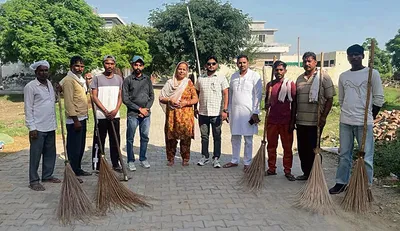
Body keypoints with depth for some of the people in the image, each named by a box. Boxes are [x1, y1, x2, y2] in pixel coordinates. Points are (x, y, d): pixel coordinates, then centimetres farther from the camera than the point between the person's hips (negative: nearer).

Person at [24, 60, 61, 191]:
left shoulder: (49, 84, 12)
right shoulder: (30, 87, -9)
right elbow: (28, 108, -12)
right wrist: (32, 127, -15)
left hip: (50, 126, 7)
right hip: (38, 127, -7)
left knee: (50, 153, 14)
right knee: (35, 155, 1)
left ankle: (47, 176, 27)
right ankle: (34, 181, 10)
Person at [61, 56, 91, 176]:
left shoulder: (80, 79, 16)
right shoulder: (68, 80, -13)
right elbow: (68, 102, -19)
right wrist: (75, 120, -22)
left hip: (82, 118, 10)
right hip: (74, 120, -9)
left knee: (81, 146, 16)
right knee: (74, 148, -3)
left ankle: (78, 169, 27)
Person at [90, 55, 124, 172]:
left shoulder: (119, 78, 10)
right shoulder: (97, 78, 0)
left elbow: (120, 96, 10)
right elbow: (94, 97, -4)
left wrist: (115, 110, -6)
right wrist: (105, 111, -12)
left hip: (115, 115, 4)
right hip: (101, 115, -3)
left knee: (115, 140, 9)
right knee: (99, 141, 2)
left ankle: (116, 164, 20)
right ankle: (96, 165, 10)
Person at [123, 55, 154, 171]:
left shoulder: (147, 79, 10)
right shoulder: (128, 80, -2)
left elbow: (152, 96, 10)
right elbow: (125, 99, -7)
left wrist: (147, 108, -5)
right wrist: (139, 108, -9)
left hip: (146, 114, 4)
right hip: (132, 114, -3)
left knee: (145, 137, 9)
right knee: (130, 138, 3)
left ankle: (143, 159, 22)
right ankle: (131, 161, 14)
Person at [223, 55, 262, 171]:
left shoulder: (254, 76, -3)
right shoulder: (233, 76, 12)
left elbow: (258, 95, -6)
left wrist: (255, 112, -11)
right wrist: (229, 111, 13)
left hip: (248, 112, -5)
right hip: (235, 112, 5)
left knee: (248, 139, 3)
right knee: (235, 138, 12)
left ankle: (247, 163, 13)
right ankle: (234, 160, 24)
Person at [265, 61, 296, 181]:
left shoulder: (290, 84, -2)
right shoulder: (270, 84, 9)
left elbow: (294, 103, -3)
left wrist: (293, 121, -7)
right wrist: (267, 104, -3)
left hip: (286, 121, -3)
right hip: (272, 120, 4)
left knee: (287, 147, 4)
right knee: (271, 146, 8)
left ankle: (287, 171, 13)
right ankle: (271, 169, 19)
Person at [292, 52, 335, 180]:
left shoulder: (323, 77, -3)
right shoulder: (300, 79, 13)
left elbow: (330, 99, -5)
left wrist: (324, 117, -13)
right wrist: (293, 118, 14)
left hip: (315, 121, -5)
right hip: (301, 121, 6)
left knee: (313, 149, 1)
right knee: (302, 149, 11)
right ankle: (306, 173, 25)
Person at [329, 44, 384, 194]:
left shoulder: (372, 73, -2)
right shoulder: (343, 76, 11)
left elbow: (379, 99, -1)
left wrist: (370, 118, 1)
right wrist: (347, 114, 13)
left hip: (364, 122, -4)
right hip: (345, 121, 4)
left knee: (366, 157, 1)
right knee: (344, 155, 12)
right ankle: (341, 183, 22)